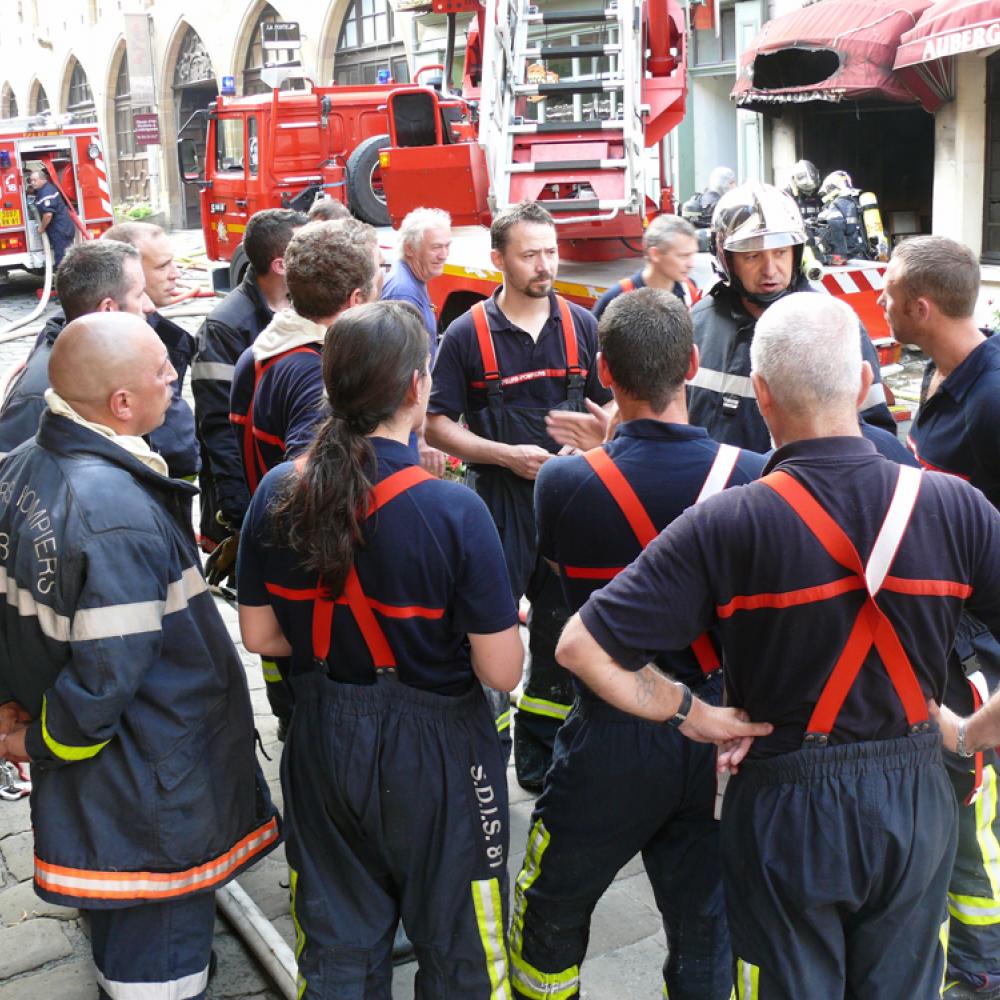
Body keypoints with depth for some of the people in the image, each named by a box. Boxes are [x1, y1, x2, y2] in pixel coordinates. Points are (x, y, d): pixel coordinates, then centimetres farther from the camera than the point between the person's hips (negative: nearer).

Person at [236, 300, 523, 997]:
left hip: (324, 743, 5)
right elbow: (501, 671, -20)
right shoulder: (455, 511, -24)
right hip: (432, 754, -4)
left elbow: (260, 635, 0)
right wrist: (505, 623, 1)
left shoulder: (278, 493, -9)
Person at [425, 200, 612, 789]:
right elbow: (437, 425, -4)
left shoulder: (581, 325, 5)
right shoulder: (468, 334, -4)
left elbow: (611, 404, 12)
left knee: (563, 635, 12)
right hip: (499, 502, -3)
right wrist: (506, 455, -16)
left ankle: (540, 759, 29)